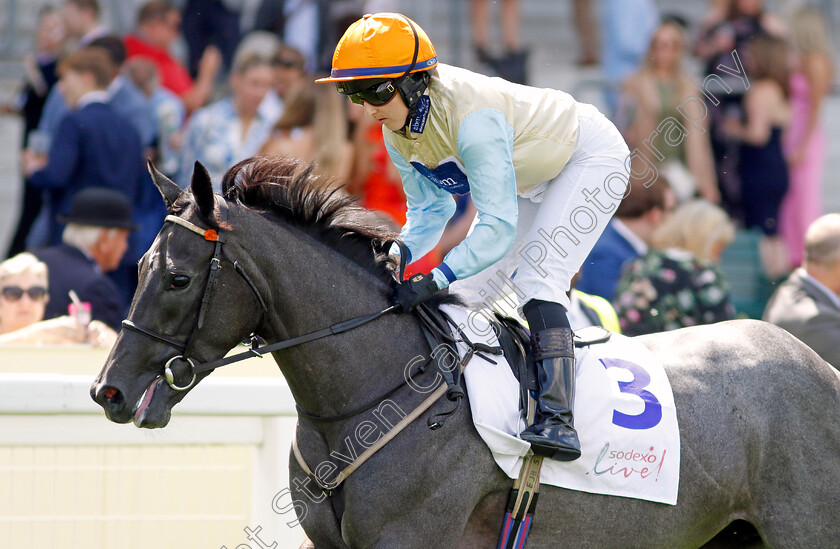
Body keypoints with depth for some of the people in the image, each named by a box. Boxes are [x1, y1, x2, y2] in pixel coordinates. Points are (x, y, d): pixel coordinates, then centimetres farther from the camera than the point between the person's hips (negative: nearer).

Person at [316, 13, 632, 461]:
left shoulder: (471, 119, -40)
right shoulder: (398, 136, -13)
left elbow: (498, 227, -43)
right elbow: (430, 209, -2)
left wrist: (436, 280, -52)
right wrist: (399, 255, -22)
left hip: (590, 155, -9)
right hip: (533, 177, 9)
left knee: (536, 277, -25)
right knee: (469, 284, 5)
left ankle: (558, 419, -32)